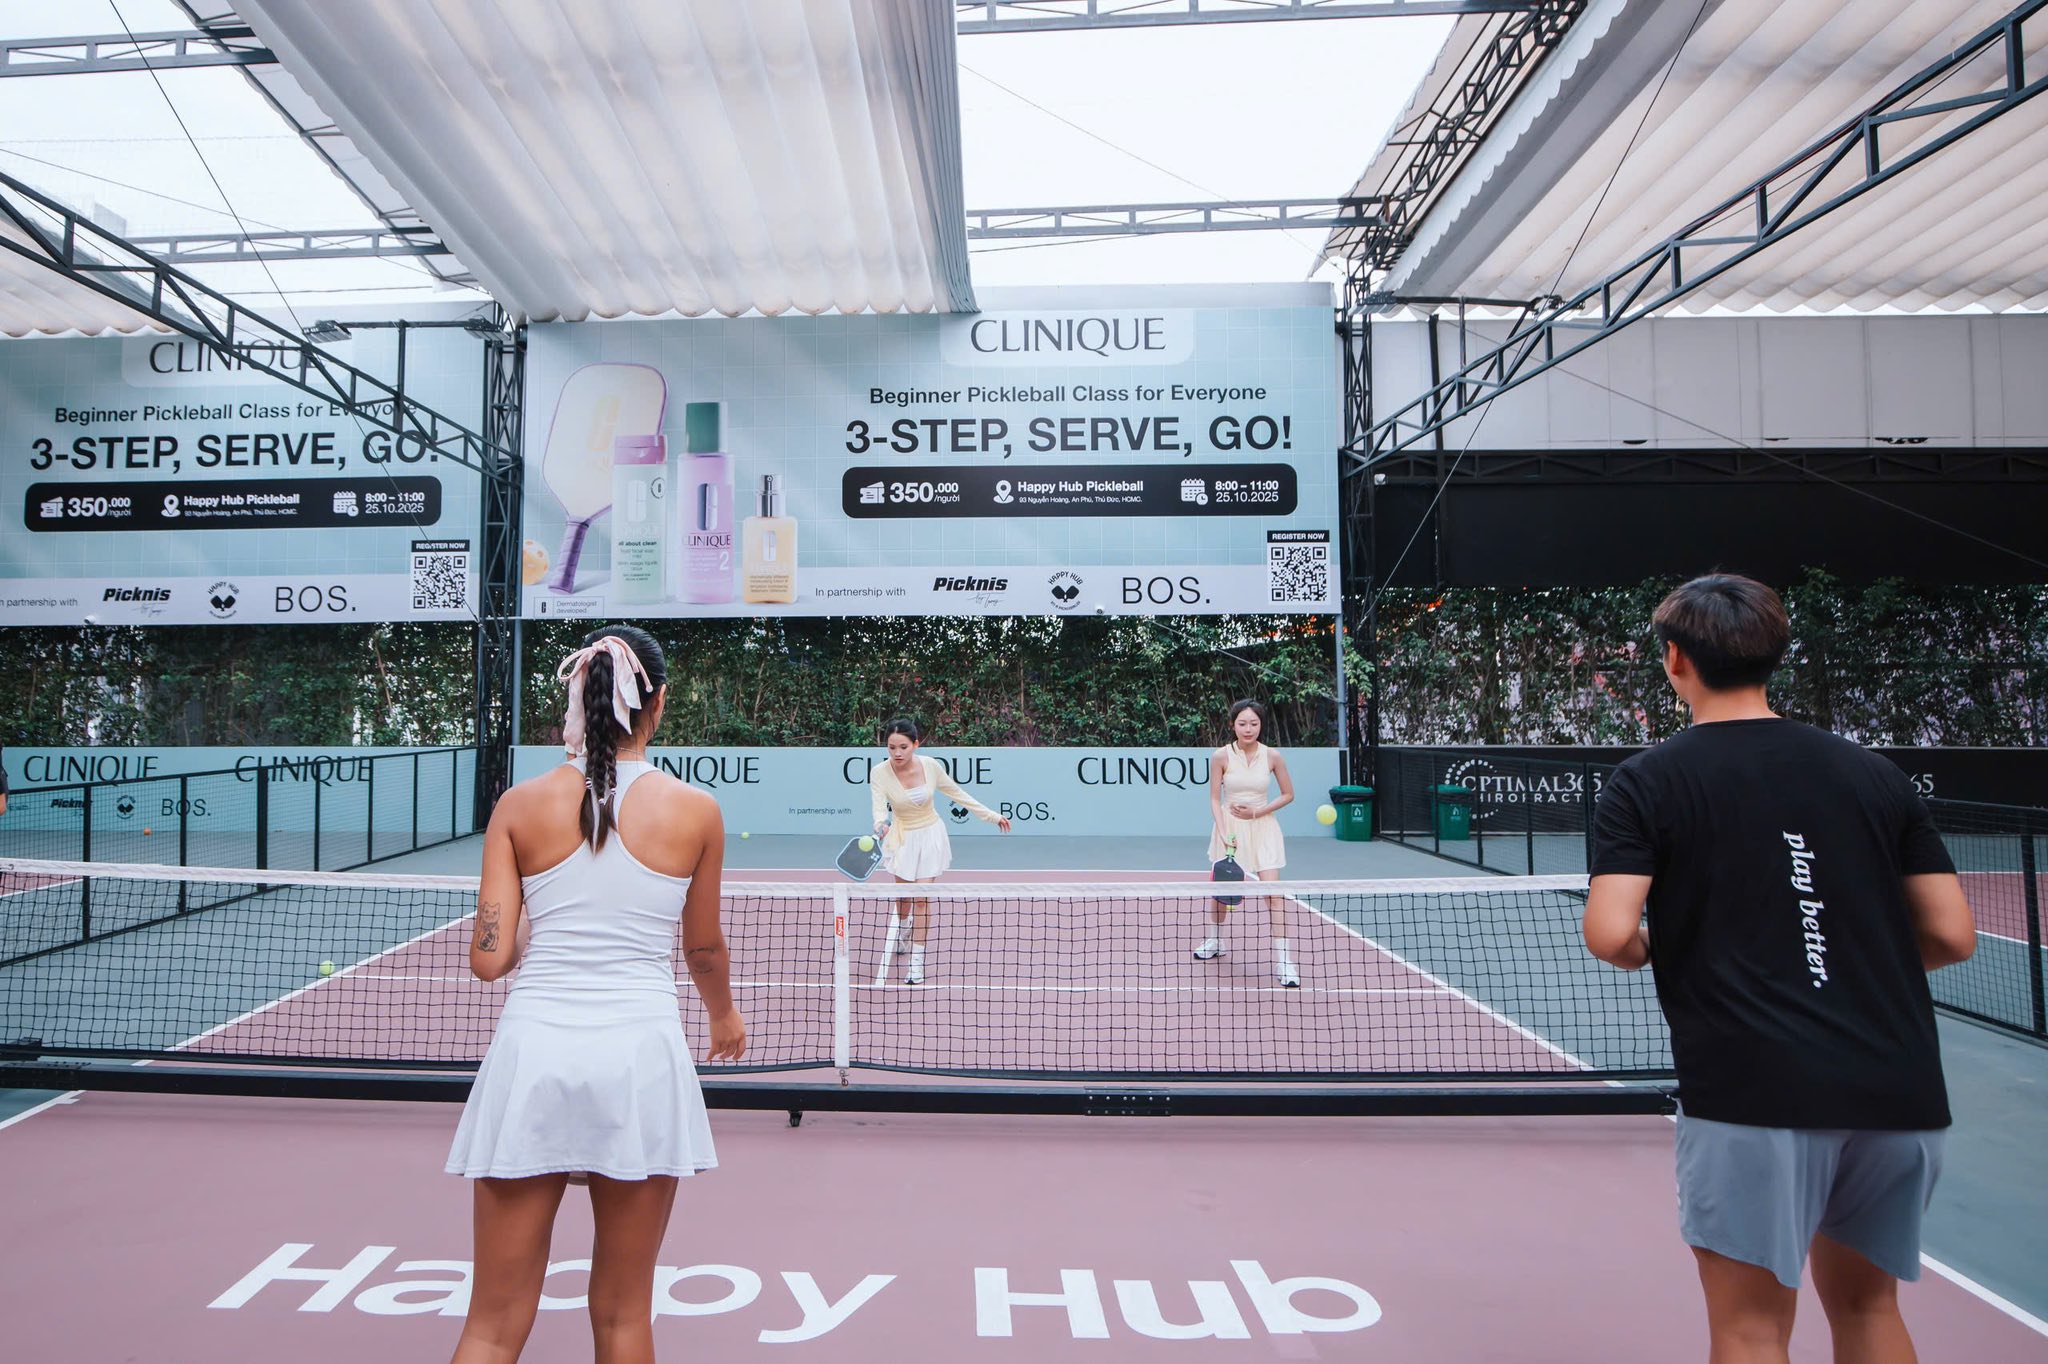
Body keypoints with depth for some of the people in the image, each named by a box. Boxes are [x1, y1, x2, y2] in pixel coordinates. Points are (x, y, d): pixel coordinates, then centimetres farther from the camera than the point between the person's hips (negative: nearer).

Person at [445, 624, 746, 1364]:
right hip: (640, 1054, -1)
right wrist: (725, 1017, 29)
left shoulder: (519, 807, -1)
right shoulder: (695, 811, -3)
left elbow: (489, 958, -2)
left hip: (532, 1052, 1)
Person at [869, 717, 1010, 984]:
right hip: (902, 839, 0)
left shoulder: (931, 766, -17)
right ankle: (899, 937, 47)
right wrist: (881, 825, -56)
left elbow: (956, 793, -4)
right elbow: (879, 807, -31)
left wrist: (992, 816, -1)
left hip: (930, 836, 0)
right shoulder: (879, 772, -21)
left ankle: (916, 961, 7)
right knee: (902, 901, 12)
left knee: (922, 899, -5)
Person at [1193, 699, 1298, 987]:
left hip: (1262, 827, -1)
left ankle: (1282, 960, -9)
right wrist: (1223, 833, -16)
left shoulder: (1272, 757, -7)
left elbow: (1288, 794, 3)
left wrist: (1256, 812, -10)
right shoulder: (1221, 756, -8)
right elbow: (1215, 799, -3)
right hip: (1230, 828, 1)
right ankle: (1214, 941, 38)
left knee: (1273, 891, -12)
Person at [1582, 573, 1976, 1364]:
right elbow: (1951, 934, 8)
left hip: (1754, 1092, -5)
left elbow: (1610, 935, -15)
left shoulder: (1647, 783, -4)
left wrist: (1649, 950, 7)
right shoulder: (1873, 774, 9)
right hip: (1903, 1092, 6)